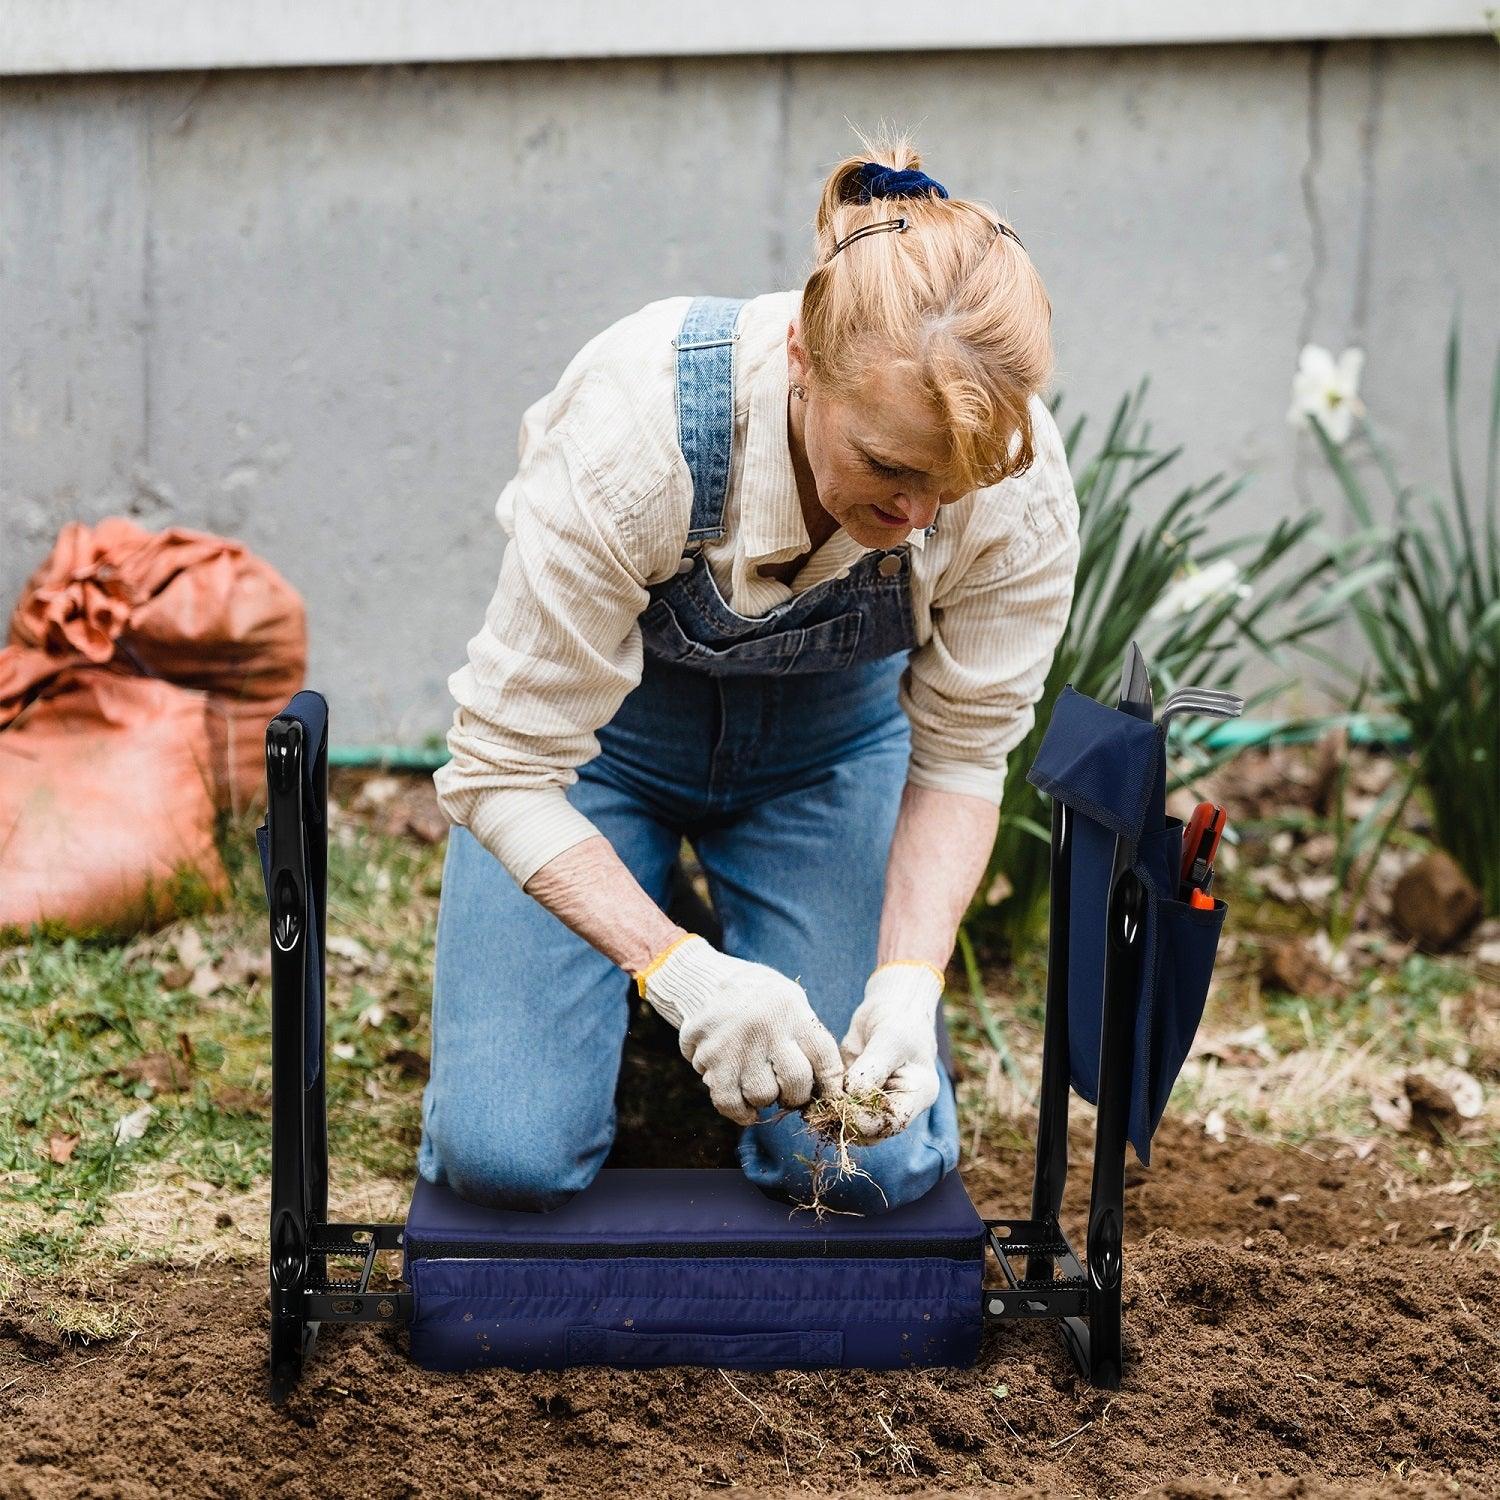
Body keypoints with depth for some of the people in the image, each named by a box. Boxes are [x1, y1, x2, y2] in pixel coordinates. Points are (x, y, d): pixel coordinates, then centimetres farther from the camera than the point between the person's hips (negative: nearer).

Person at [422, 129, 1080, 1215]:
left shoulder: (1023, 484, -30)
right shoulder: (635, 433, -39)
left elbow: (961, 755, -14)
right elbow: (504, 768, -31)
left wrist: (909, 982, -29)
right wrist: (681, 970, -43)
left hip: (828, 737, 2)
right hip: (606, 727, -2)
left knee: (875, 1163, -11)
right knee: (508, 1155, -15)